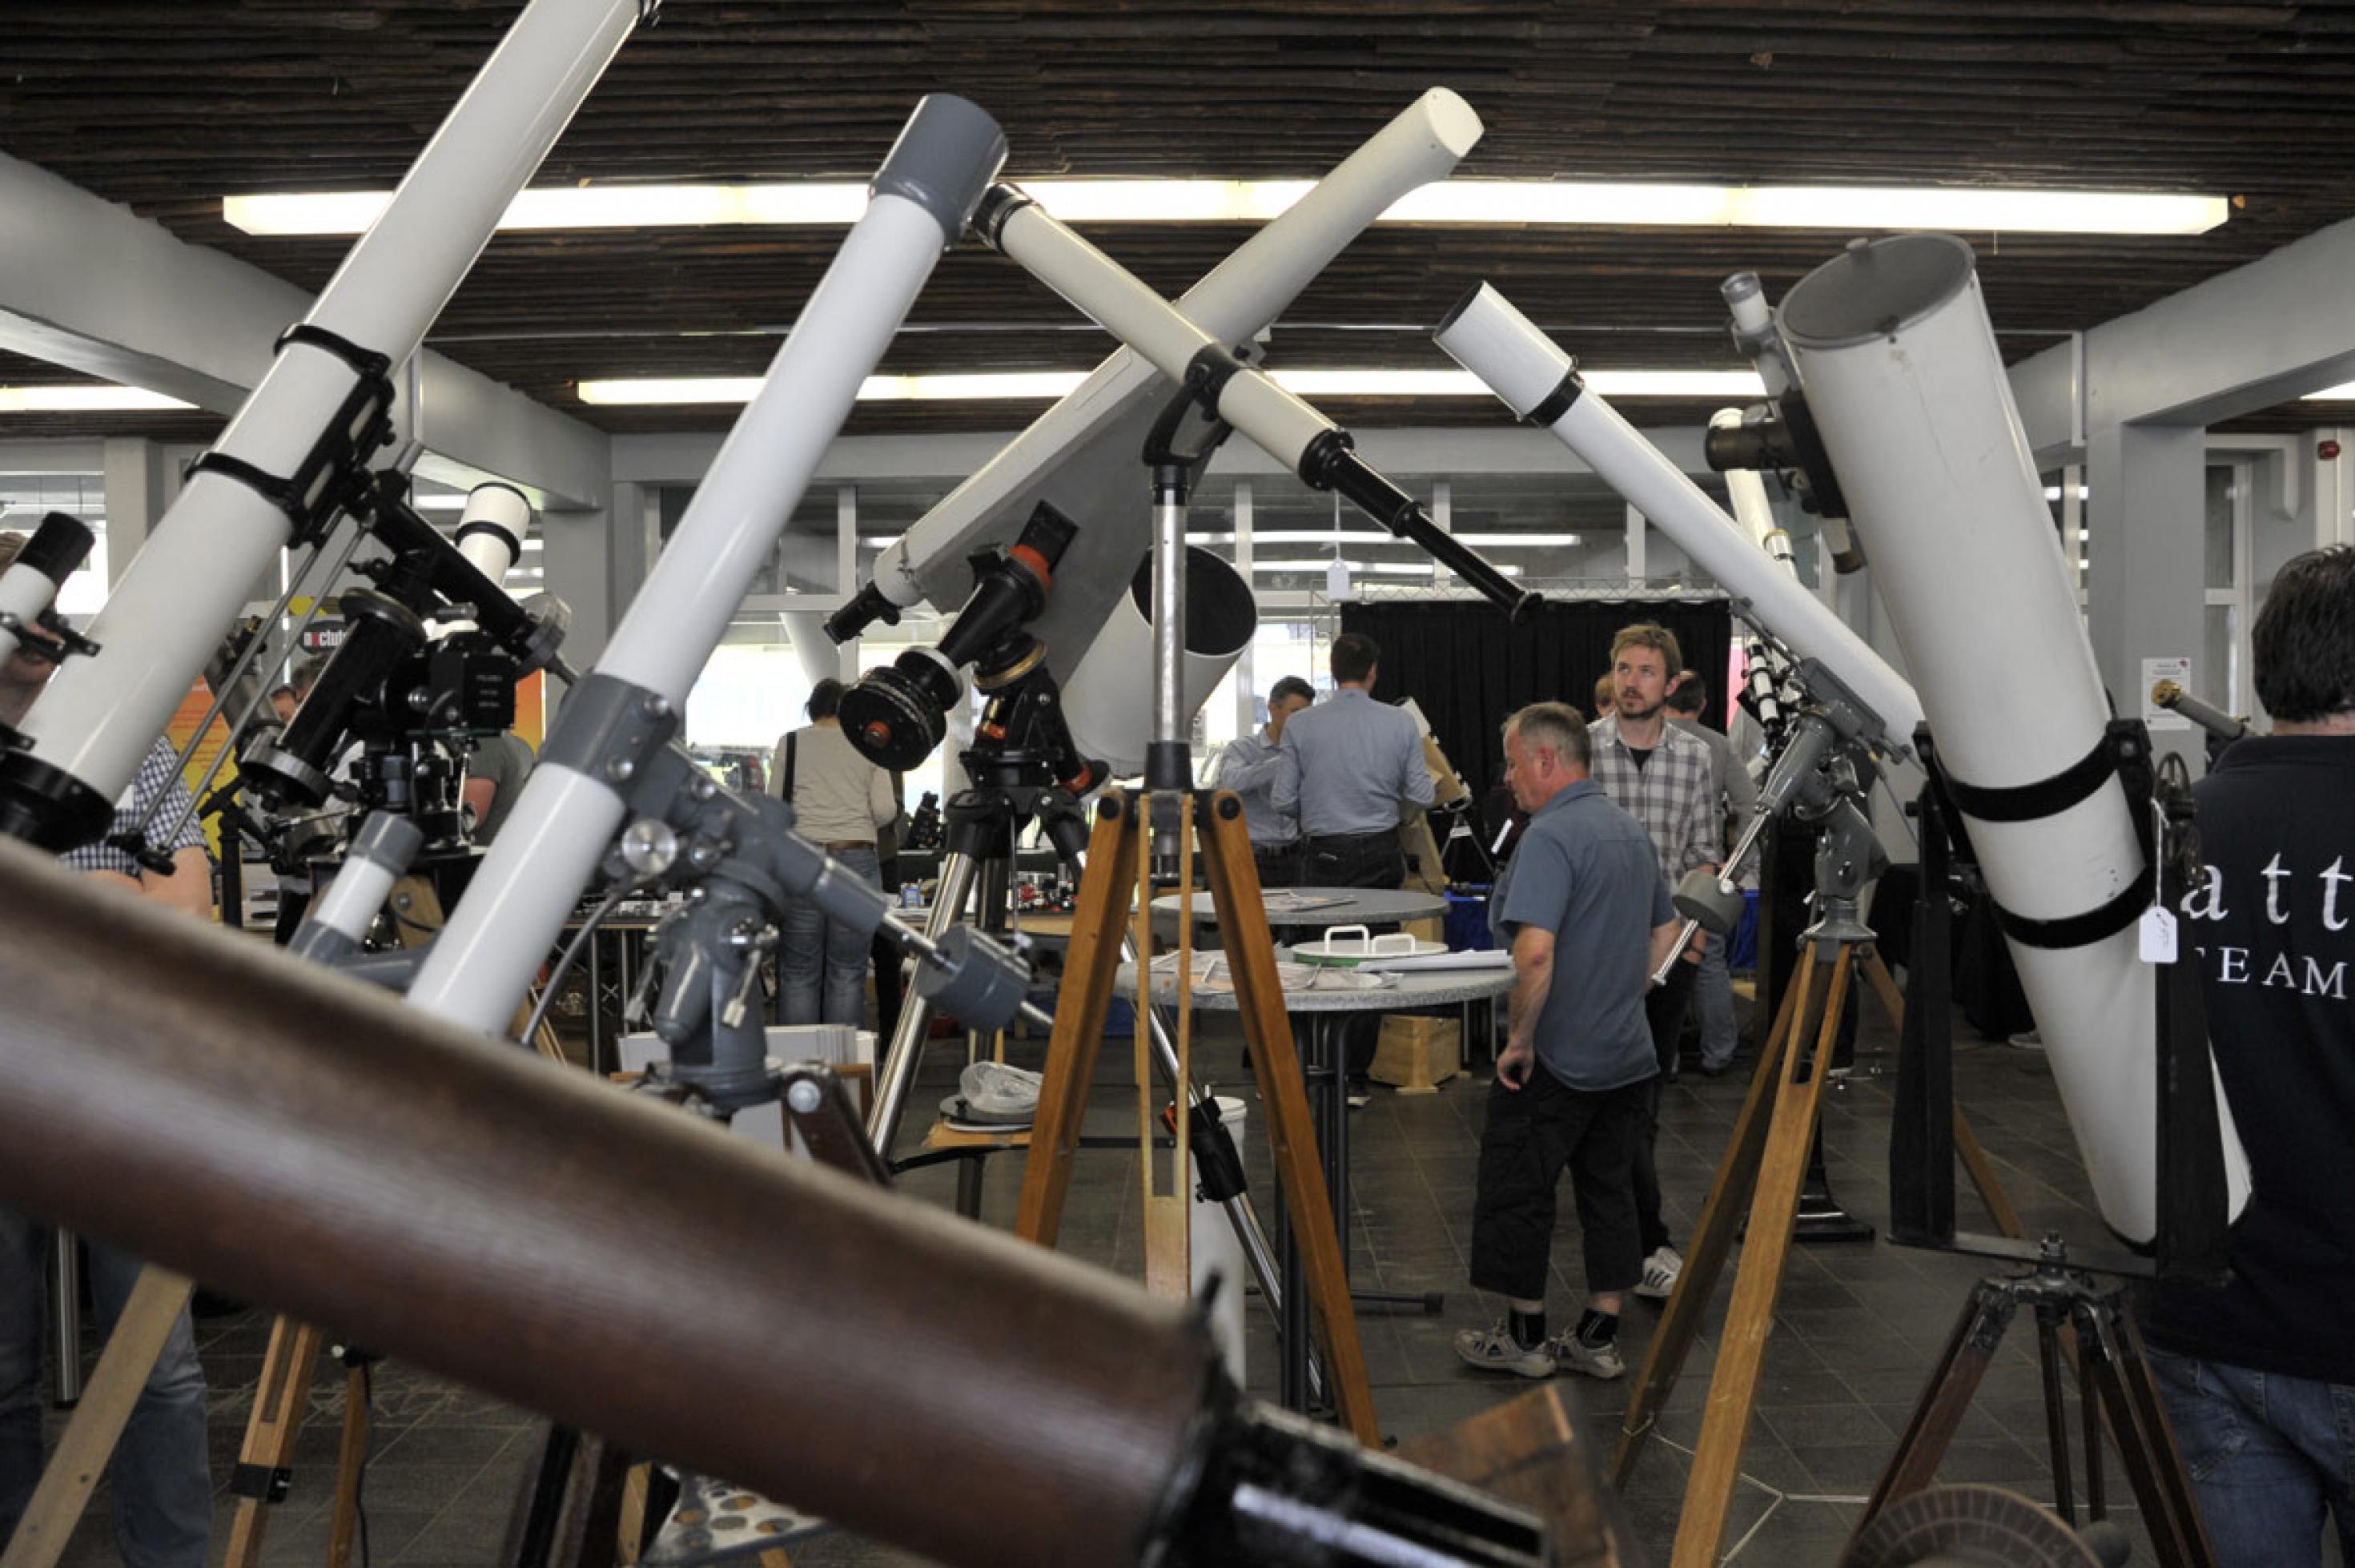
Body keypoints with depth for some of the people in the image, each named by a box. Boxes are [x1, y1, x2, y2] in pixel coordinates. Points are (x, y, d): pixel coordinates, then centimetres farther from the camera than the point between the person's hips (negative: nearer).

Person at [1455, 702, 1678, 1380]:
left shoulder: (1550, 835, -19)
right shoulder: (1632, 830, 10)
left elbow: (1536, 951, -30)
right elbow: (1666, 930, 22)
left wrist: (1520, 1038, -19)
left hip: (1554, 1060, -8)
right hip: (1629, 1053, 9)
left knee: (1517, 1194, 6)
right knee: (1609, 1193, 14)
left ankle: (1525, 1337, 16)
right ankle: (1600, 1338, 21)